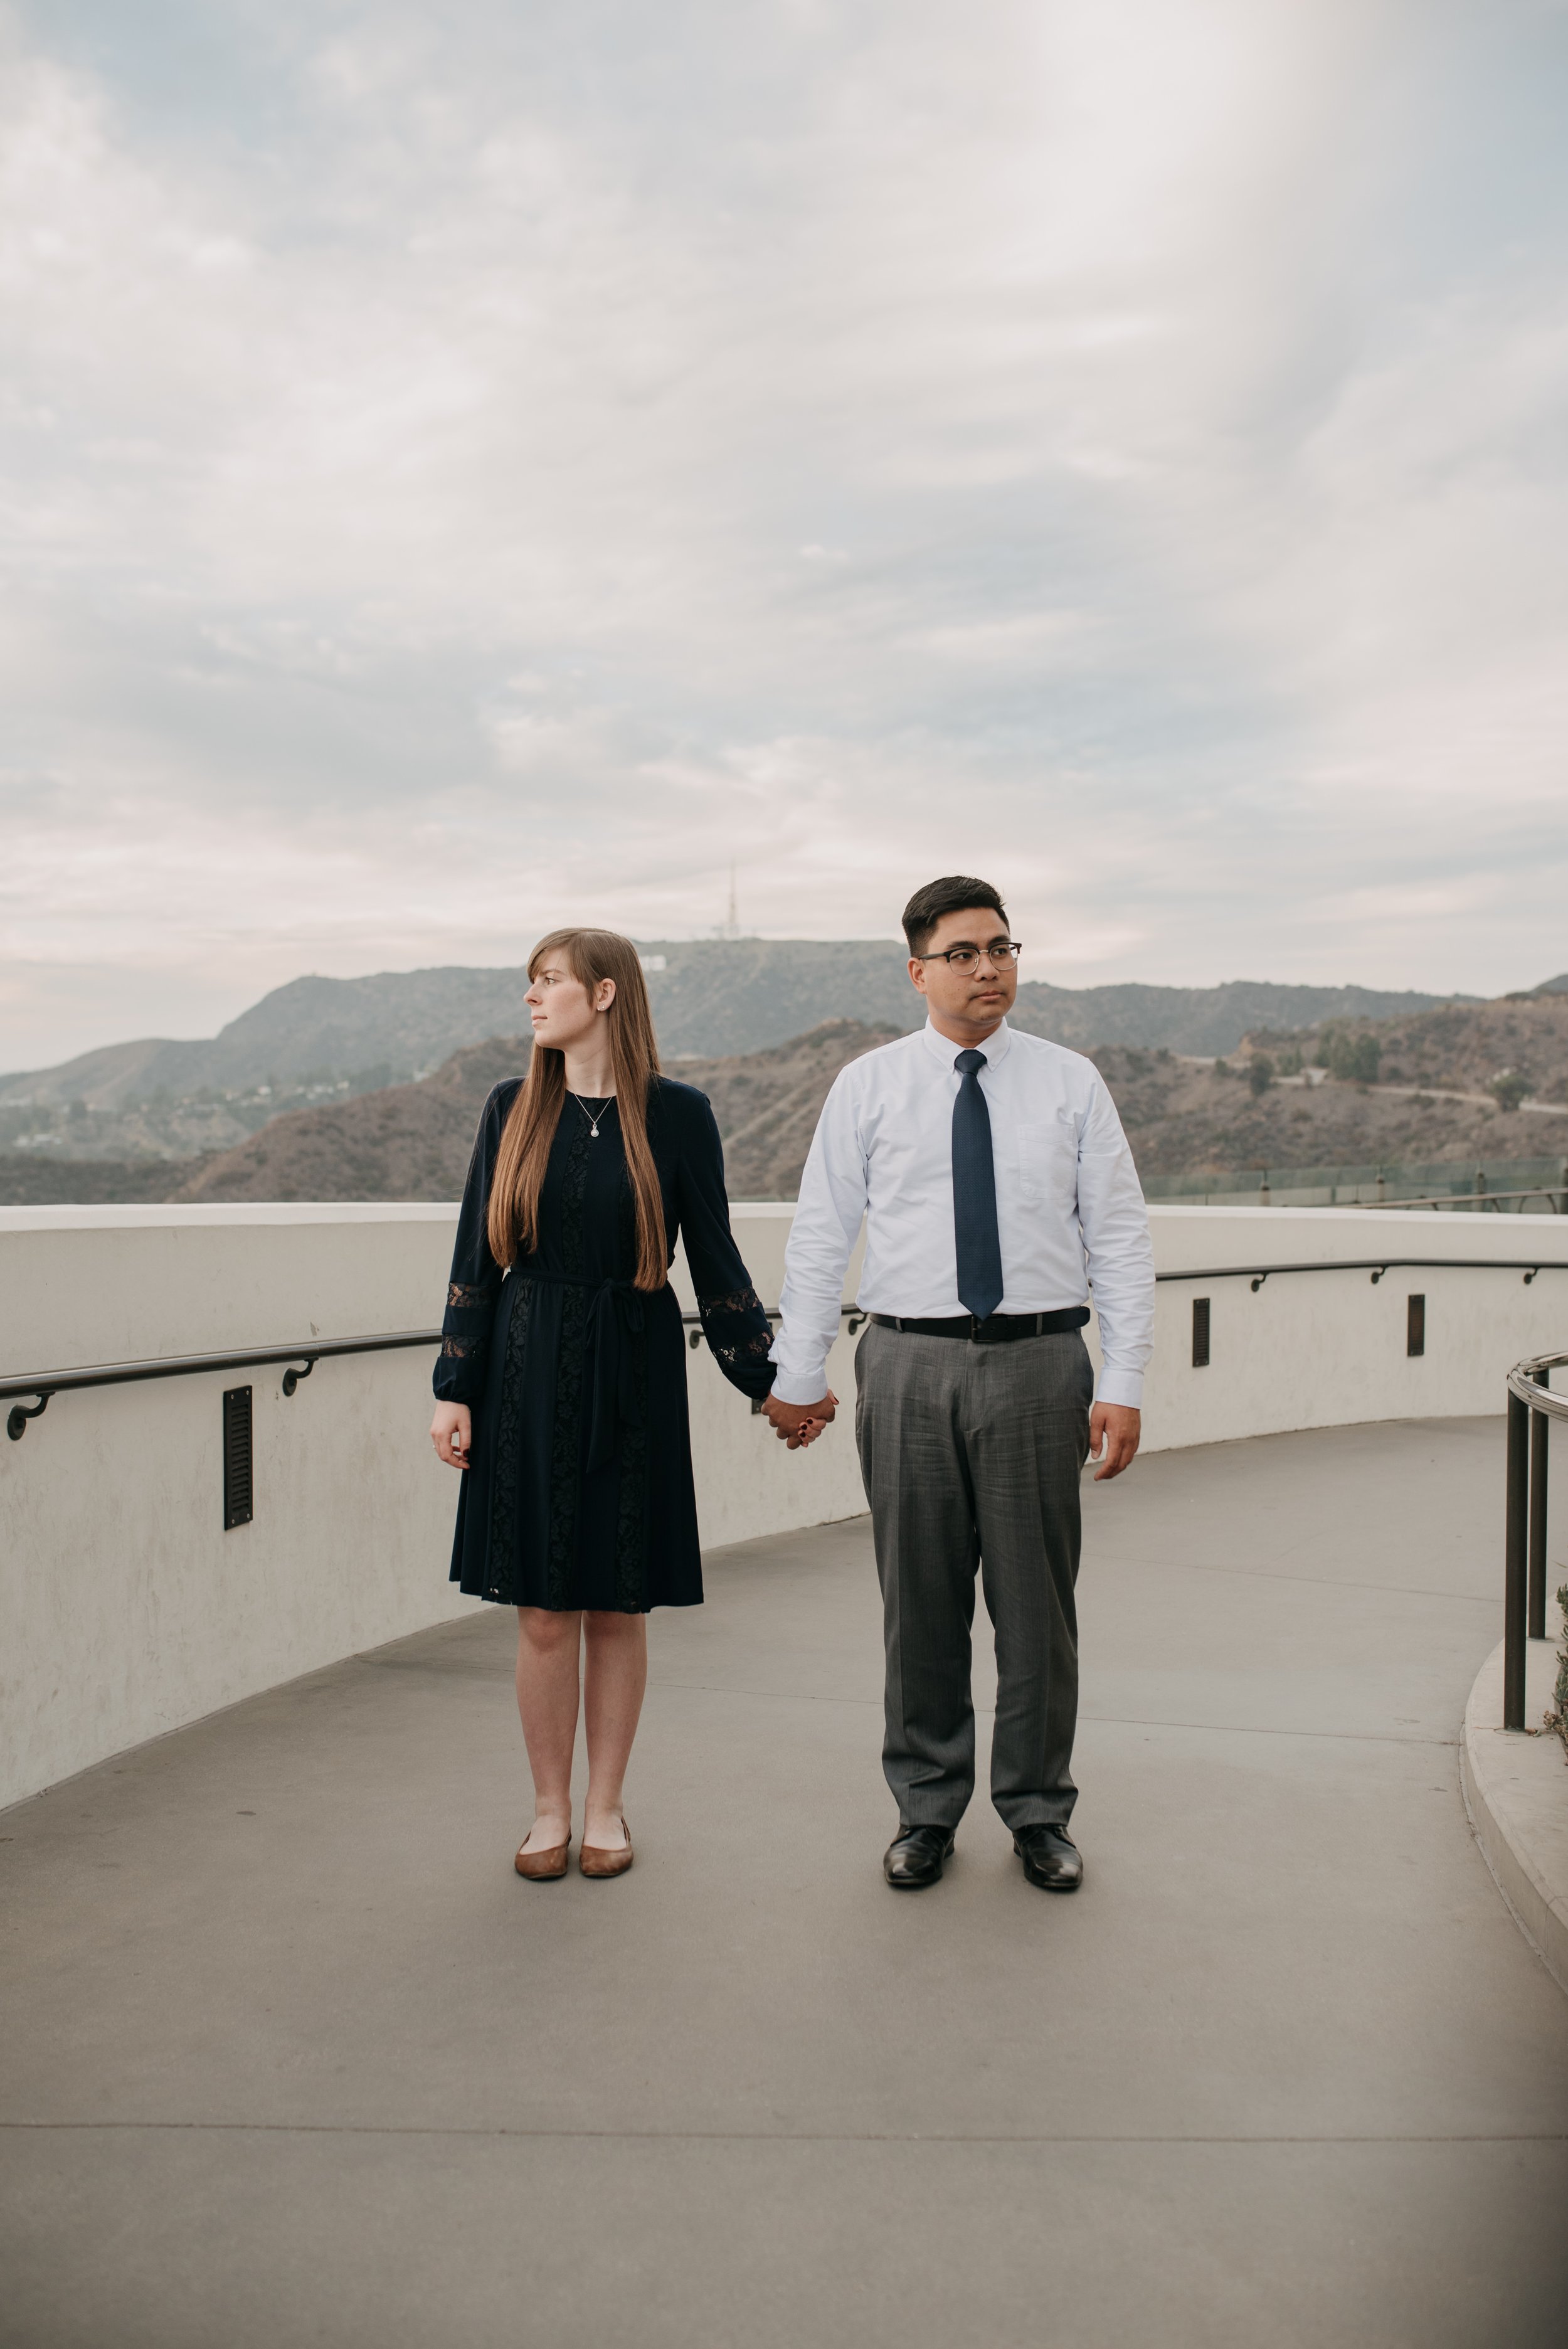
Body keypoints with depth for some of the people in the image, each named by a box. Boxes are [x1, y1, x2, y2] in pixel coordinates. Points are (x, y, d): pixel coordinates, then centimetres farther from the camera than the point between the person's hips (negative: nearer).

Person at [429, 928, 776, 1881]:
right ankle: (550, 1810, 21)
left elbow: (715, 1257, 1)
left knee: (619, 1607, 6)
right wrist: (457, 1389, 1)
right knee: (543, 1614, 5)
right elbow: (477, 1256, 5)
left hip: (632, 1375, -1)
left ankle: (606, 1809, 23)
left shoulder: (677, 1114, -3)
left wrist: (770, 1381, -1)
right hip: (529, 1372, 2)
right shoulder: (514, 1109, 4)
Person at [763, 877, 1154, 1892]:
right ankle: (927, 1808, 26)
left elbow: (1122, 1240, 2)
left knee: (1037, 1601, 8)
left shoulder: (1072, 1083, 4)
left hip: (1038, 1362, 0)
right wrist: (799, 1374, 3)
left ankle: (1040, 1813, 25)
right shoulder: (867, 1086, 4)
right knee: (921, 1601, 9)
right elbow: (820, 1238, 6)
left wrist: (1125, 1387, -5)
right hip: (911, 1363, 0)